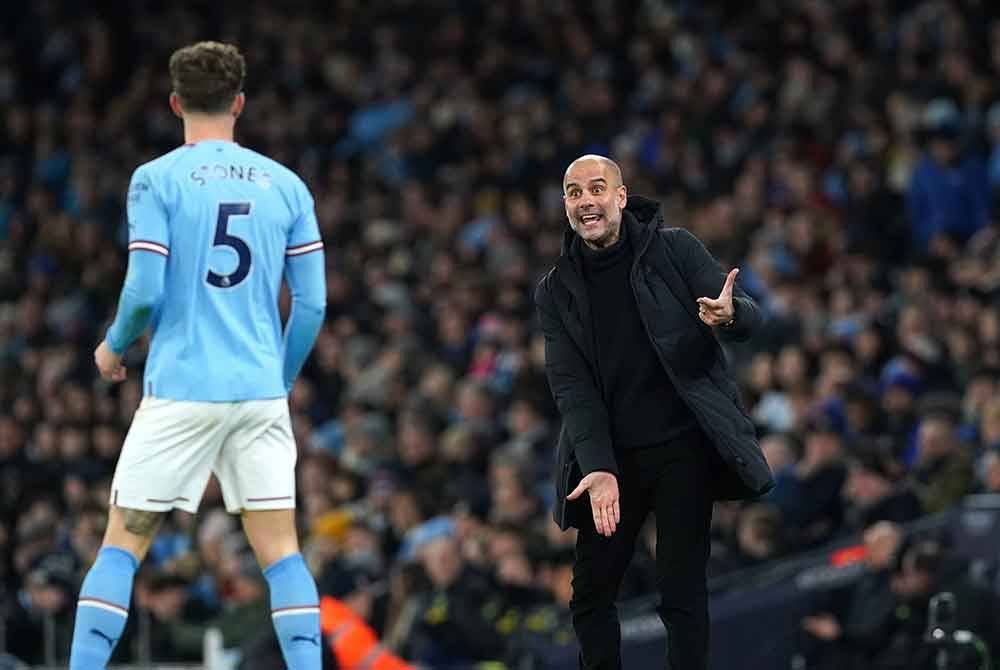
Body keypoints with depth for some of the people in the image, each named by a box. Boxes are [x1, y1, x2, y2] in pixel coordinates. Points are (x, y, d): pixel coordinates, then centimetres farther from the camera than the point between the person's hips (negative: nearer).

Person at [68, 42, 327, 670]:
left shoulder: (156, 179, -4)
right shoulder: (286, 185, 7)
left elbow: (145, 291, -9)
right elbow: (312, 303, 5)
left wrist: (113, 347, 11)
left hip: (179, 389, -3)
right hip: (261, 392, 3)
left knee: (123, 545, 3)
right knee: (281, 550, 6)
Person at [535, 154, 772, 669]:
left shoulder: (674, 250, -1)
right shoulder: (556, 292, 6)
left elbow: (750, 317, -4)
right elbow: (571, 387, -2)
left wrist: (728, 316, -30)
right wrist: (597, 468, -17)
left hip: (682, 446, -3)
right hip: (609, 455, 3)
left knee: (682, 596, -7)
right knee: (590, 595, 5)